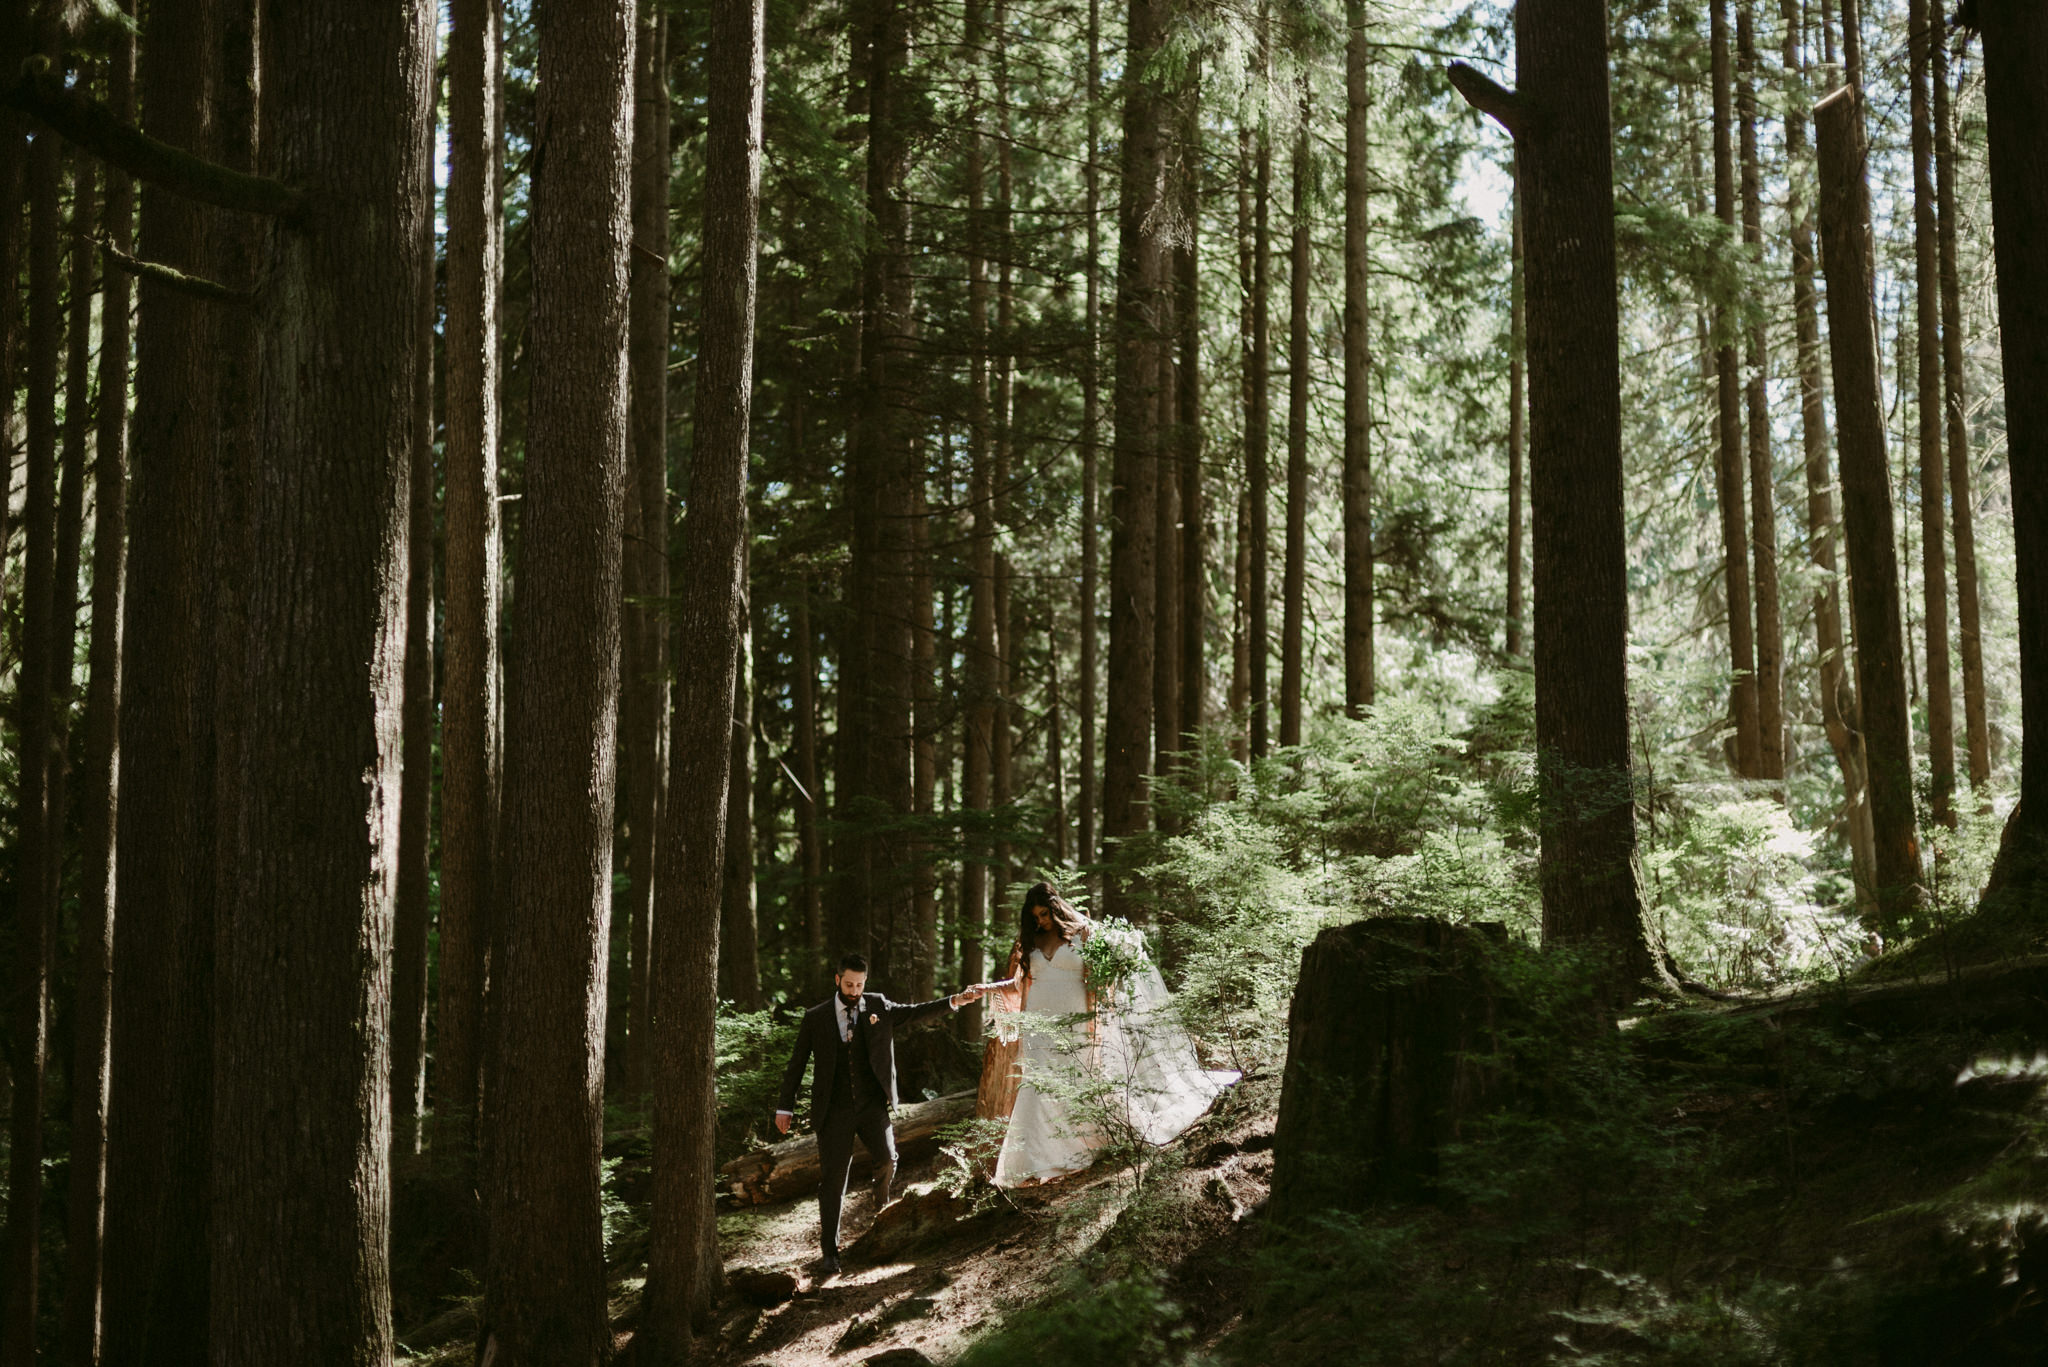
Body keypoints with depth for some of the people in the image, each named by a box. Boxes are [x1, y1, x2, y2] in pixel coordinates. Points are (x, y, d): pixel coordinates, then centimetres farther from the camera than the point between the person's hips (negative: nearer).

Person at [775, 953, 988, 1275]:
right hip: (835, 1110, -1)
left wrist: (956, 1000, -7)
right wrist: (786, 1107, 8)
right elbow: (796, 1064, 9)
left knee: (886, 1160, -16)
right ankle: (830, 1252, 6)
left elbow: (915, 1012, 5)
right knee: (833, 1176, -2)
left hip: (872, 1104, 1)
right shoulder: (816, 1018, 3)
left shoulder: (878, 1006, 7)